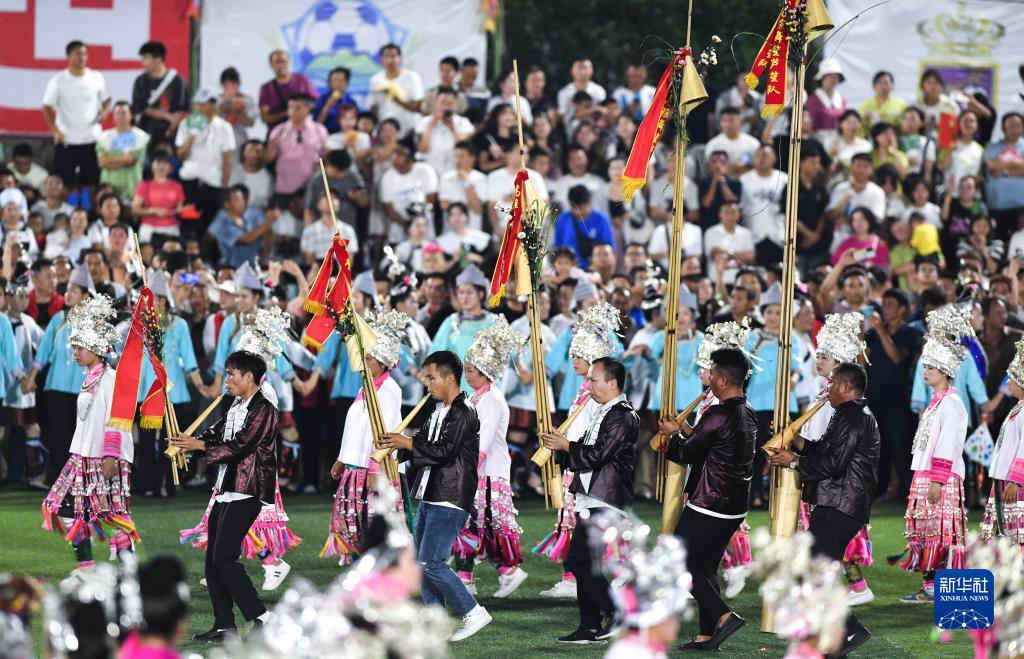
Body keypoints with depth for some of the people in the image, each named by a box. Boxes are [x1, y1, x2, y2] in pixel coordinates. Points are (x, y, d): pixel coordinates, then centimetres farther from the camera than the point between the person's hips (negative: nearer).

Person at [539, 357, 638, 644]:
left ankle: (619, 612, -8)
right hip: (591, 502, 10)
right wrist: (560, 447, 7)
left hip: (605, 504, -10)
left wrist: (567, 446, -8)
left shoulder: (622, 416, -13)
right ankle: (590, 628, 12)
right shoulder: (605, 413, 19)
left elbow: (598, 455, -20)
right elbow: (589, 455, 22)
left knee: (579, 559, -14)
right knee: (584, 563, 9)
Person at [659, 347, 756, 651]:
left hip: (707, 507, -9)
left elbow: (688, 455, -9)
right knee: (706, 569, 15)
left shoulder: (718, 416, -20)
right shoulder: (748, 415, 8)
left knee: (681, 564, 0)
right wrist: (689, 432, 19)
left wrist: (675, 434, 9)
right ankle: (707, 635, 15)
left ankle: (724, 616, -11)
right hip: (734, 509, 9)